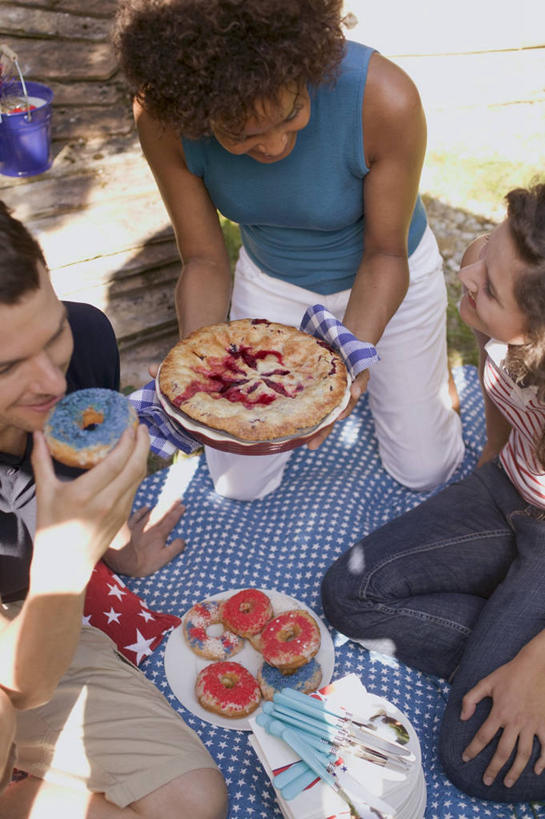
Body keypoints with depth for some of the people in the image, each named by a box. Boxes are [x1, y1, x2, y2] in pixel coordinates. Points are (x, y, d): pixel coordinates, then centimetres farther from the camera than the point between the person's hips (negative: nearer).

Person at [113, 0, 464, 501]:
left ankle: (429, 349, 35)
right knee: (240, 484, 11)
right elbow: (204, 261, -17)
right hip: (272, 280, 2)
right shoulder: (162, 112, -28)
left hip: (386, 273, -1)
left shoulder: (386, 98, -35)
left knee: (425, 471, 10)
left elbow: (386, 254, -21)